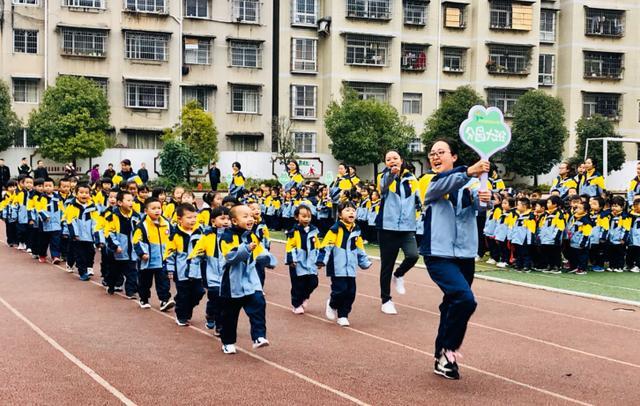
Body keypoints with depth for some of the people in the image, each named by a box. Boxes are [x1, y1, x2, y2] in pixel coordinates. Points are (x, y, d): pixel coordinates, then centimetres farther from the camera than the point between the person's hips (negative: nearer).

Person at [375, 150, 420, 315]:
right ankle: (386, 300, 19)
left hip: (408, 227, 2)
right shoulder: (383, 177, -2)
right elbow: (384, 185, -27)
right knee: (387, 265, 3)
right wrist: (391, 173, -48)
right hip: (388, 227, -2)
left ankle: (399, 275, 14)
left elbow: (418, 201, 19)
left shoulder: (411, 179, 8)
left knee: (412, 256, -19)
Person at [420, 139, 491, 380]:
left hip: (465, 255, 4)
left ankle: (442, 358, 28)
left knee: (453, 305, 12)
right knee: (464, 299, -23)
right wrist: (469, 172, -44)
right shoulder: (431, 185, -2)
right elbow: (443, 184, -26)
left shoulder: (468, 184, 6)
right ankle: (449, 348, -4)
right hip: (438, 254, -4)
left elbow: (478, 203, -13)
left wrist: (485, 199, -38)